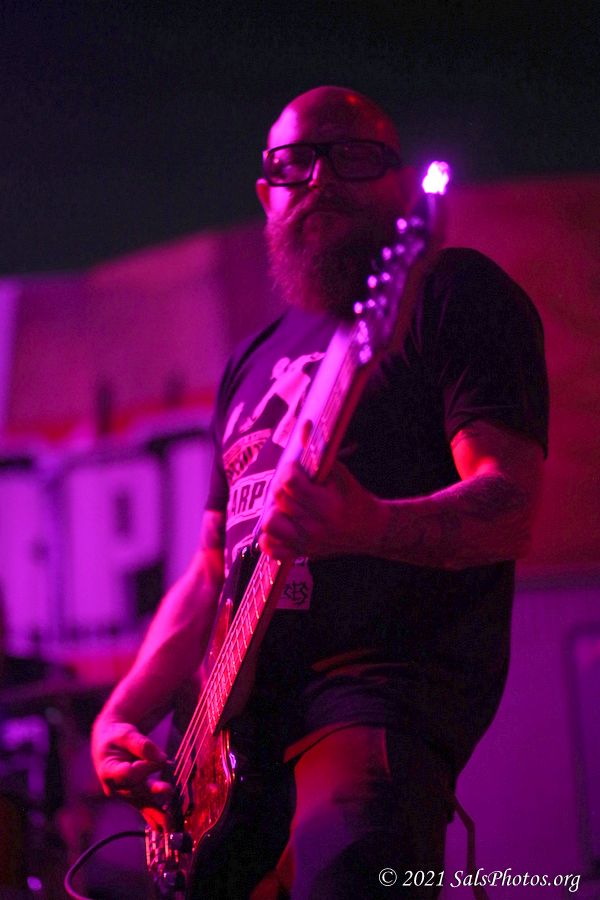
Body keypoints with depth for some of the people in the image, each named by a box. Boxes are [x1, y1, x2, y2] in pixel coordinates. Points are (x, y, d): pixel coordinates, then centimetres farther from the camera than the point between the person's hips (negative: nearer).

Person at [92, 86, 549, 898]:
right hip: (244, 708, 7)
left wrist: (367, 528, -30)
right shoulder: (254, 363, 25)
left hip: (388, 680, -7)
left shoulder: (454, 294, 3)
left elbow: (509, 510, -10)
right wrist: (124, 716, 11)